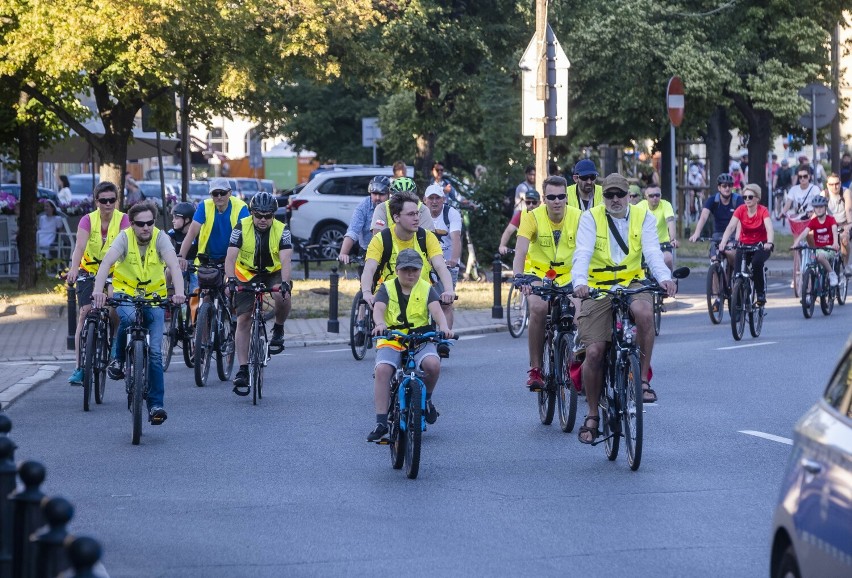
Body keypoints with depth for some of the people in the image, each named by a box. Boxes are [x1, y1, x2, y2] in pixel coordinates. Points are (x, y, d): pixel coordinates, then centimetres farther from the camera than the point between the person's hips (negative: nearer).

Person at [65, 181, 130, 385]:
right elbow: (80, 246, -26)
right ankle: (80, 367, -14)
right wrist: (74, 268, -45)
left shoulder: (123, 219, -12)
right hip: (89, 271, 0)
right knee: (85, 314, -12)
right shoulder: (88, 220, -11)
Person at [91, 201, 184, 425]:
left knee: (155, 351, -9)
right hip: (126, 293, -1)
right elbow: (106, 262, -30)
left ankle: (155, 405, -4)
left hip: (154, 297, 1)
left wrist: (179, 292, -49)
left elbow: (174, 265, -30)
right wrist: (98, 290, -48)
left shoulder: (160, 238, -15)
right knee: (128, 317, -36)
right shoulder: (125, 238, -16)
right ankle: (118, 359, -10)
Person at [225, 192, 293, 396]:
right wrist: (231, 279, -41)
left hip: (273, 273, 0)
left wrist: (284, 282, -44)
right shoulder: (242, 228, -16)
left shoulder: (281, 230, -16)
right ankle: (243, 370, -5)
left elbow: (285, 260, -27)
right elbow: (230, 257, -24)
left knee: (282, 296, -33)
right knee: (243, 320, -9)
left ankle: (278, 330, -3)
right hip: (247, 274, 0)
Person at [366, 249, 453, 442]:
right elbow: (378, 309, -10)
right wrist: (380, 324, -34)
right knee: (382, 369, -29)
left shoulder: (426, 289, 8)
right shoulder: (387, 288, 7)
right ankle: (381, 423, -25)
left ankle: (426, 398, 1)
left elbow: (436, 309, -8)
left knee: (432, 364, -32)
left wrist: (444, 326, -31)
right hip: (391, 341, 0)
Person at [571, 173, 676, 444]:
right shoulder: (591, 218, -2)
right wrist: (579, 282, -36)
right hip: (598, 288, -1)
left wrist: (664, 277, -32)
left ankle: (643, 379, -19)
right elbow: (583, 253, -16)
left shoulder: (643, 217, 2)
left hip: (632, 283, 1)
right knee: (594, 351, -11)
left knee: (644, 312, -35)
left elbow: (652, 251, -11)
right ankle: (592, 416, 8)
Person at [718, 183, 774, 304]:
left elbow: (769, 228, -29)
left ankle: (761, 293, -16)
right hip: (744, 244, 3)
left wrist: (769, 243, -49)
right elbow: (731, 227, -21)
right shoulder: (740, 210, -9)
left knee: (757, 262, -33)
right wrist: (723, 242, -38)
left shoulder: (763, 211, -15)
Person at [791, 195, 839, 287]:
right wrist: (796, 243, -34)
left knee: (820, 256, -35)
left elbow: (834, 231, -26)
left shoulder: (831, 219, -9)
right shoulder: (813, 221, -2)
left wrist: (835, 243, -47)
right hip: (817, 248, 4)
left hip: (829, 248, -4)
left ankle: (832, 274, -14)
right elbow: (804, 233, -16)